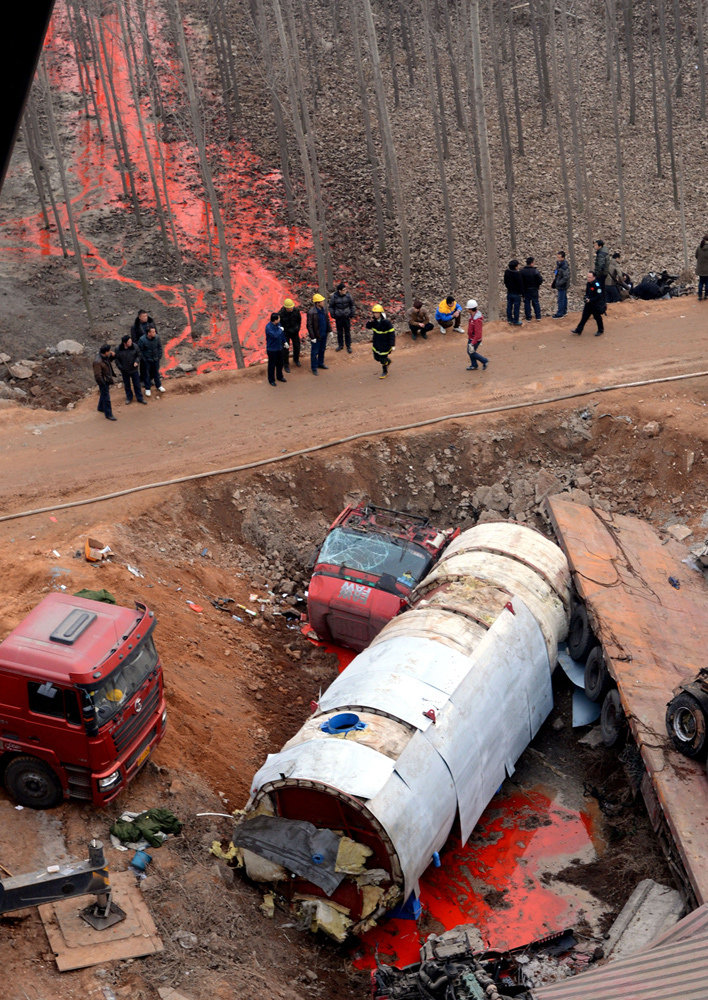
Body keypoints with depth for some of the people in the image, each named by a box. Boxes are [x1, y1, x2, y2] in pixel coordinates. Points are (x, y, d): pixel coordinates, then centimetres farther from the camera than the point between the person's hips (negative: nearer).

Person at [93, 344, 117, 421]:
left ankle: (100, 408, 48)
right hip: (103, 381, -9)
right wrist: (103, 384, -21)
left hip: (107, 379, 9)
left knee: (104, 394, 27)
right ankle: (108, 414, 11)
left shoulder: (104, 356, -5)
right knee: (106, 398, 1)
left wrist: (113, 355, -6)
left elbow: (109, 359, 17)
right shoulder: (98, 361, -32)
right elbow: (98, 375, -28)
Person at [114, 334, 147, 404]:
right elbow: (117, 359, -4)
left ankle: (140, 398, 27)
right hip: (125, 371, 0)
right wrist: (120, 367, -11)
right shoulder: (118, 349, -17)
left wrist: (136, 361, -18)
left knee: (137, 384, 11)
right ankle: (129, 398, 36)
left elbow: (138, 355, 0)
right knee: (127, 385, 17)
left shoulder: (134, 347, -15)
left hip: (134, 370, 0)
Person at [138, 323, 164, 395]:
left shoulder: (157, 337, -15)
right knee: (147, 374, 13)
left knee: (156, 372, 21)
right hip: (147, 360, -3)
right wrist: (144, 359, -12)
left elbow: (160, 347, 2)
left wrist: (159, 355, 0)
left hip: (156, 359, 3)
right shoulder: (142, 339, -25)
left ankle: (158, 385, 41)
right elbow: (140, 350, -13)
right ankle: (147, 388, 29)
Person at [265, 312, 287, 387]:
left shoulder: (278, 324, -4)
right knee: (272, 365, 7)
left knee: (280, 363, 21)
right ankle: (271, 380, 22)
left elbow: (282, 334, 12)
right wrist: (280, 330, -21)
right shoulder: (268, 327, -26)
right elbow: (275, 335, -36)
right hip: (272, 349, -7)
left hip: (279, 347, 7)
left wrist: (284, 342, 15)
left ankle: (279, 377, 41)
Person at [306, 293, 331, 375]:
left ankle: (320, 363, 42)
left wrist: (330, 330, 10)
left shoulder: (323, 309, -3)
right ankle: (314, 368, 21)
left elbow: (327, 320, 11)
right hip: (316, 336, -7)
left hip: (324, 334, 7)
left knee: (322, 349, 22)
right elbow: (309, 326, -21)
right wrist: (312, 337, -20)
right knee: (314, 352, 7)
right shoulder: (311, 312, -25)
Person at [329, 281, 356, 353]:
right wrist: (333, 315, -1)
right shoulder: (334, 296, -12)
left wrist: (351, 314, 0)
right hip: (338, 318, 0)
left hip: (347, 317, 0)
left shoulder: (348, 295, -10)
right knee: (339, 332, 13)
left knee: (347, 332, 6)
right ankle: (340, 345, 30)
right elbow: (331, 306, 2)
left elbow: (352, 305, 4)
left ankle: (348, 346, 19)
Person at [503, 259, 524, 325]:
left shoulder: (506, 272, -3)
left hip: (509, 292, 6)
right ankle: (516, 321, 10)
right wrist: (522, 292, -7)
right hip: (516, 293, -6)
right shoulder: (518, 273, -22)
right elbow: (521, 284, -17)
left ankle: (509, 319, 24)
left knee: (509, 306, 15)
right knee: (516, 307, 3)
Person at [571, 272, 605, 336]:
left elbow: (599, 296, -22)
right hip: (588, 304, 7)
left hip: (596, 305, -7)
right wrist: (586, 297, -3)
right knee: (584, 317, 8)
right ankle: (578, 330, 10)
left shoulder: (597, 285, -22)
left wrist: (590, 300, -22)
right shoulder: (588, 284, 3)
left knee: (597, 318, 7)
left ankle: (600, 331, 24)